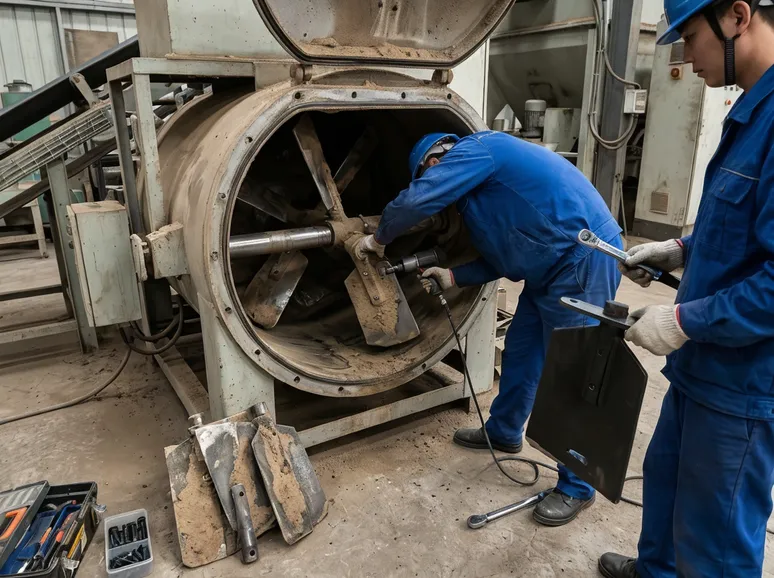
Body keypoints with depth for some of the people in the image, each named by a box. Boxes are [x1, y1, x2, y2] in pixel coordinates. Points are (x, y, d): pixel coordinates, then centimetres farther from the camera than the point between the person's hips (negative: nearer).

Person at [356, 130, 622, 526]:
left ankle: (576, 488, 14)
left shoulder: (475, 148, -9)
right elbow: (504, 253, 21)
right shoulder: (479, 182, 20)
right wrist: (454, 277, 16)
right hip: (553, 266, 10)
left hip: (583, 261, -10)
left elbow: (416, 201, -19)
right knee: (520, 352, 20)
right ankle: (504, 432, 41)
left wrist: (379, 239, -2)